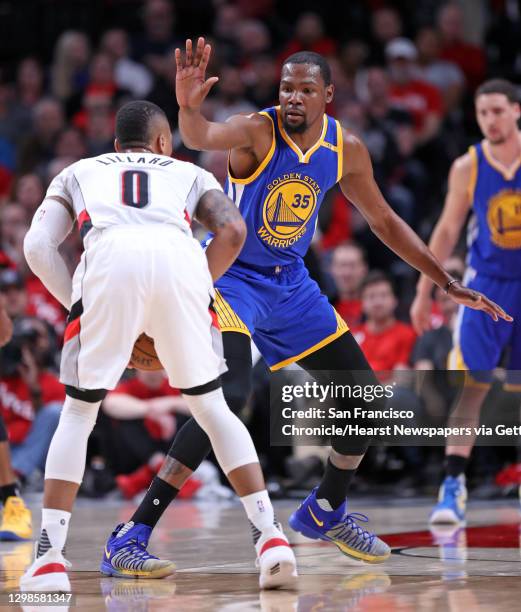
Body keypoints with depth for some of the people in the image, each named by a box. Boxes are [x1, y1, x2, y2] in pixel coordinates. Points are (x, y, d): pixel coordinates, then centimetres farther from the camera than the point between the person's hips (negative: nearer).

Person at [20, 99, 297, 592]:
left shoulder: (78, 172, 37)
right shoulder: (189, 173, 37)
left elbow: (37, 246, 20)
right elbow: (232, 231, 16)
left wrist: (79, 306, 28)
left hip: (110, 260, -1)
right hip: (180, 258, 1)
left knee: (79, 412, 16)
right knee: (212, 407, 18)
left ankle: (49, 556, 6)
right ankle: (270, 537, 8)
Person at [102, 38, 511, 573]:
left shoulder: (346, 150, -2)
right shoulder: (258, 131, -20)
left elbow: (383, 220, 12)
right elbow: (202, 138, -43)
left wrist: (447, 283, 12)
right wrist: (188, 107, -66)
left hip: (289, 283, 7)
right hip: (229, 275, -7)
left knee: (366, 394, 8)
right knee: (229, 395, -29)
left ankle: (325, 513, 33)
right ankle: (134, 534, -28)